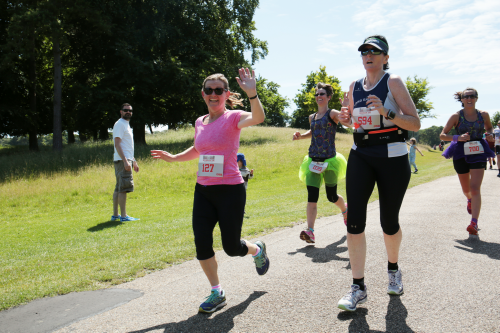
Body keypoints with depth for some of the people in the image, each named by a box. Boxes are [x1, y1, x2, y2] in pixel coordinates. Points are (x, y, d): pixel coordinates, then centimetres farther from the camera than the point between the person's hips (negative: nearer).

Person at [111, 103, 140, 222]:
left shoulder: (126, 125, 22)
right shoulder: (120, 124, -8)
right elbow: (117, 144, -17)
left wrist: (133, 161, 24)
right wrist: (125, 161, -24)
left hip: (127, 160, 10)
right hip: (122, 160, -10)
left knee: (119, 188, 12)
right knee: (124, 188, -11)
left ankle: (115, 215, 17)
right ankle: (123, 216, -9)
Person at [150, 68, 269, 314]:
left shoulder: (233, 118, -8)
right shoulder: (199, 123, 9)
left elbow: (258, 118, -32)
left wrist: (252, 94, -49)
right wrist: (173, 158, 15)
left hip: (230, 190, -5)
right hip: (203, 190, 5)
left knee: (231, 247, 2)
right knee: (201, 243, -2)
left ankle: (257, 250, 39)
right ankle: (217, 293, 18)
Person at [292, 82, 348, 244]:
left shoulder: (332, 114, -4)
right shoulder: (312, 117, 13)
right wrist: (300, 136, 15)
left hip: (329, 161, -4)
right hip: (313, 161, 4)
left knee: (332, 196, 9)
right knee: (312, 196, -9)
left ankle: (345, 210, 42)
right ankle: (310, 231, -13)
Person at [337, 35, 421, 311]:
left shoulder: (393, 82, -4)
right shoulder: (354, 87, 9)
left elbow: (415, 124, -9)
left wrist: (387, 113, -23)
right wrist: (345, 118, 2)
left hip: (392, 157, -3)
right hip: (360, 156, 3)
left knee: (389, 222, 6)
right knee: (354, 220, -9)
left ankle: (393, 269, 36)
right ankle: (358, 288, -1)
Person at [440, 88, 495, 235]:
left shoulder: (483, 115, 1)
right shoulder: (456, 116, -5)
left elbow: (489, 127, 20)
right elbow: (442, 135, -5)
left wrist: (489, 134, -4)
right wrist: (457, 137, -23)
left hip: (478, 153, 0)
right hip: (461, 154, 0)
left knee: (475, 188, -14)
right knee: (466, 189, 15)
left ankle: (474, 223, -17)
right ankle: (470, 200, 53)